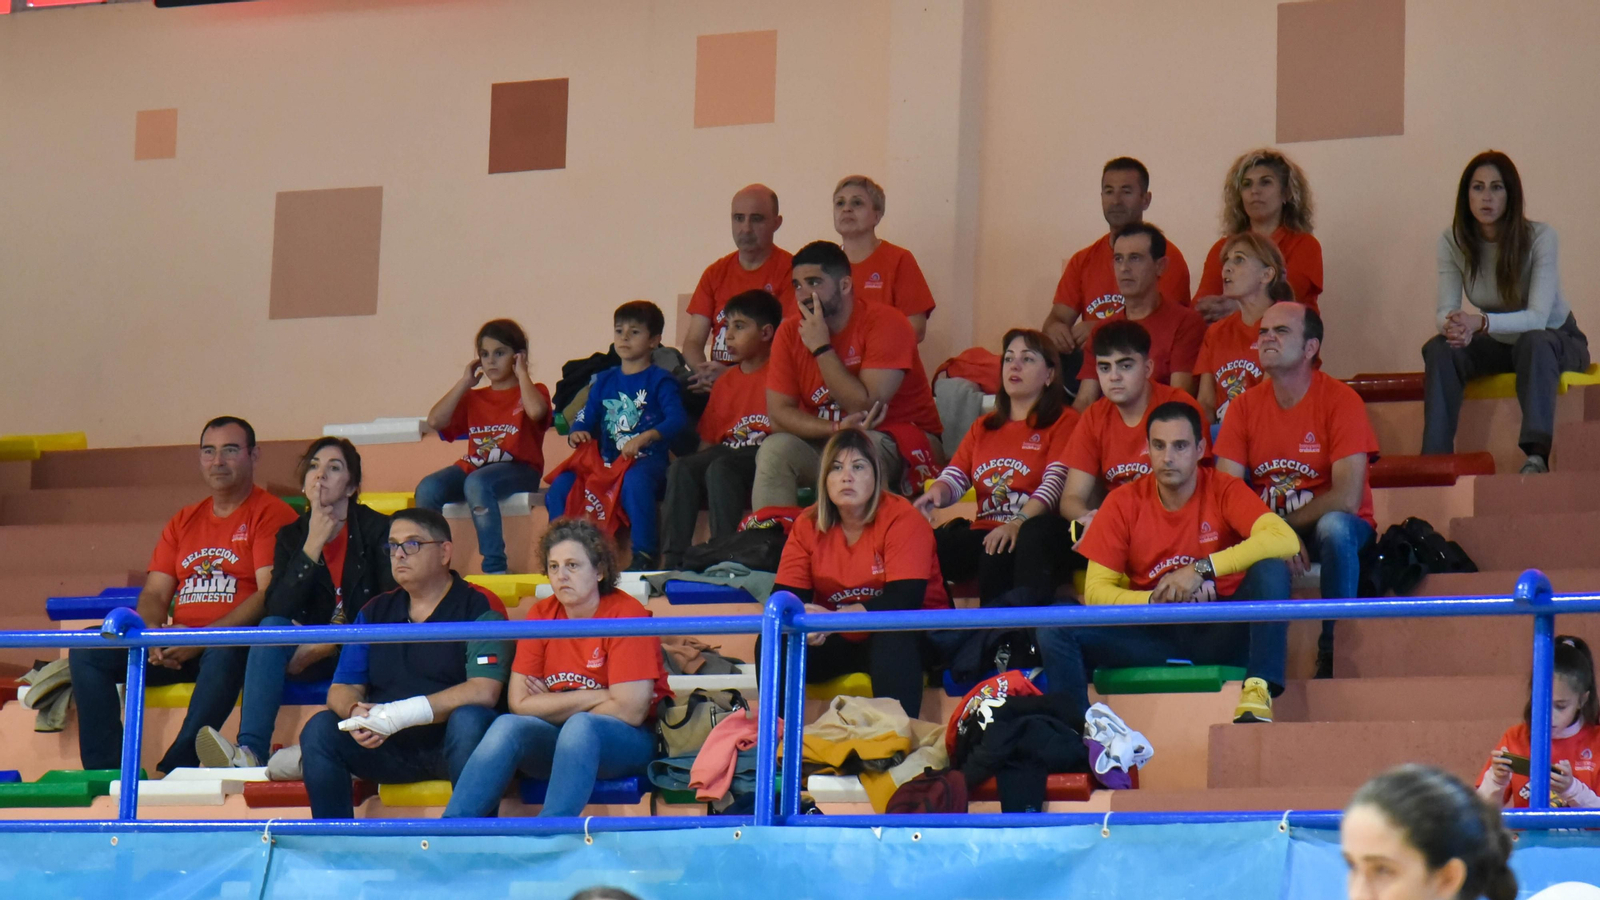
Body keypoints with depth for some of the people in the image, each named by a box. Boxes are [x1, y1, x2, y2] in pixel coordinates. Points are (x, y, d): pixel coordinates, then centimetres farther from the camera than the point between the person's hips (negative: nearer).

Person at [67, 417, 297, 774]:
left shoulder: (271, 514, 0)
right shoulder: (184, 521, 21)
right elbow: (154, 594, 15)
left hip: (235, 642, -6)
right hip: (177, 646, 6)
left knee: (224, 653, -42)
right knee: (87, 651, -13)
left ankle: (174, 769, -42)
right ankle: (106, 771, -23)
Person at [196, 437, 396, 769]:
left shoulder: (377, 530, 0)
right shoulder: (291, 536, 9)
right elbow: (276, 610, -6)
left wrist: (326, 646, -15)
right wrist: (312, 546, -14)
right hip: (310, 652, 3)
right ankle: (250, 752, -46)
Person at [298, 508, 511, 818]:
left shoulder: (479, 607, -5)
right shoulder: (376, 613, 12)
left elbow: (484, 692, -18)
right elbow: (342, 689, 9)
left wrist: (398, 714, -21)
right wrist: (356, 713, -17)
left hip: (451, 746, -4)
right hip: (388, 749, 4)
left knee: (468, 720, -35)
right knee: (320, 728, -18)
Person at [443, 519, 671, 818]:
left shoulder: (627, 616, -12)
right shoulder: (541, 615, 2)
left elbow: (630, 711, -18)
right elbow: (520, 703, -4)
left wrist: (555, 707, -6)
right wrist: (596, 697, -12)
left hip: (630, 742, -4)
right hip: (559, 741, 4)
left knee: (580, 727, -35)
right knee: (507, 726, -24)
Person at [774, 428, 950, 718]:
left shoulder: (903, 519, -14)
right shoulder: (807, 525, 0)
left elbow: (905, 598, -25)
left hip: (904, 638, -4)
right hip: (840, 642, 4)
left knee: (892, 639, -37)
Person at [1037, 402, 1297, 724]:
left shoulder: (1223, 490, -6)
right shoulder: (1124, 504, -1)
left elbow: (1285, 540, -23)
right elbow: (1095, 590, -3)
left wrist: (1202, 569, -27)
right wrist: (1155, 600, -22)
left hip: (1218, 635, -1)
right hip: (1155, 635, 1)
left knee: (1271, 570, -28)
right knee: (1056, 632, -20)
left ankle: (1258, 693, -35)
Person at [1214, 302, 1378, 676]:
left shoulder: (1340, 400, -13)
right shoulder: (1246, 406, -1)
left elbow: (1347, 498, -21)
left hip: (1338, 528, -3)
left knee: (1334, 527, -37)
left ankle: (1333, 655, -23)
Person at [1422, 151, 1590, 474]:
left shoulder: (1540, 237, -23)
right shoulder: (1453, 242, -10)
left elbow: (1537, 317, -29)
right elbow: (1446, 311, -13)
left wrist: (1480, 322, -45)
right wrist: (1455, 326, -39)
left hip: (1556, 341, -4)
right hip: (1498, 345, 4)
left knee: (1533, 341, -39)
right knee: (1439, 348, -24)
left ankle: (1537, 454, -51)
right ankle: (1435, 457, -27)